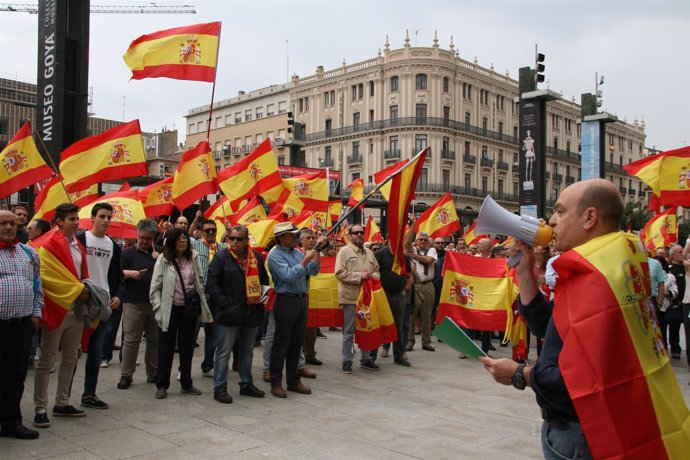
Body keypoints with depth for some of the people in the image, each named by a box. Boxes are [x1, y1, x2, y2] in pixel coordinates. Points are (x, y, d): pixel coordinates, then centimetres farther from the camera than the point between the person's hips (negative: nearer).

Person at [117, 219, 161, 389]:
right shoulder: (129, 252, 1)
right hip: (134, 303, -4)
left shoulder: (159, 253, 12)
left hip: (156, 303, 4)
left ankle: (153, 374, 22)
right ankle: (126, 375, 9)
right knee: (131, 340, -2)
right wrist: (130, 273, -20)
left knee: (155, 340, 11)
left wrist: (158, 259, -6)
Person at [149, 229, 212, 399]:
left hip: (189, 308, 3)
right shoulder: (163, 260, -6)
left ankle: (186, 384, 23)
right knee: (166, 348, 4)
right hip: (170, 309, -3)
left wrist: (202, 305, 5)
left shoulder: (193, 258, 3)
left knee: (187, 347, 11)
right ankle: (162, 385, 15)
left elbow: (199, 282, 10)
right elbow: (155, 287, -5)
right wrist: (159, 308, -10)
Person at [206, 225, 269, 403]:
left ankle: (247, 384, 30)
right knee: (224, 352, 2)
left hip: (252, 313, 5)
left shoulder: (257, 257, 7)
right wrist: (226, 306, -16)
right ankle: (219, 388, 12)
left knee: (247, 351, 17)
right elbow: (211, 285, -11)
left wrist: (260, 297, 3)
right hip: (228, 315, -5)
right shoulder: (221, 258, -7)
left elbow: (264, 279, 18)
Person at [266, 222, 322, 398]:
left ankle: (293, 381, 23)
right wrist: (306, 259, -20)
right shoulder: (275, 256, -10)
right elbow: (289, 276, -22)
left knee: (297, 343, 13)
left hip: (301, 299, 7)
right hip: (286, 301, -7)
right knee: (281, 344, 0)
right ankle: (276, 383, 9)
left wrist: (317, 253, -2)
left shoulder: (297, 252, 12)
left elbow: (313, 271, 9)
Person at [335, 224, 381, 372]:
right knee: (349, 331, 2)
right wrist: (360, 276, -16)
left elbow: (377, 269, 21)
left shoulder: (369, 253, 14)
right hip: (351, 296, -6)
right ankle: (347, 361, 12)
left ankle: (366, 359, 26)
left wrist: (374, 275, -3)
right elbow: (339, 273, -14)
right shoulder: (344, 251, -5)